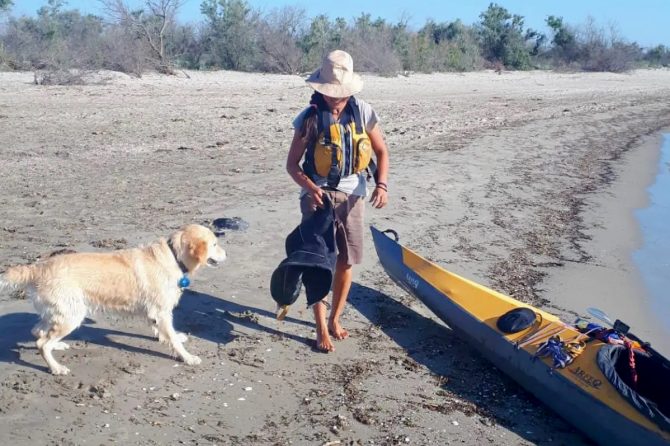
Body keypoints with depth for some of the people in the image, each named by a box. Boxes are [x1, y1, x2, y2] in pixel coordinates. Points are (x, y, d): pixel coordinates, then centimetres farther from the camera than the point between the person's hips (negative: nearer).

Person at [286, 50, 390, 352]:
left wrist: (381, 184, -10)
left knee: (346, 261, 9)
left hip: (352, 196, 3)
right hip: (318, 196, -3)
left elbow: (381, 152, 7)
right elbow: (292, 164, -5)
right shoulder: (310, 118, -9)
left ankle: (335, 319, 27)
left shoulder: (363, 113, -3)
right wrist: (310, 187, -23)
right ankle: (322, 329, 6)